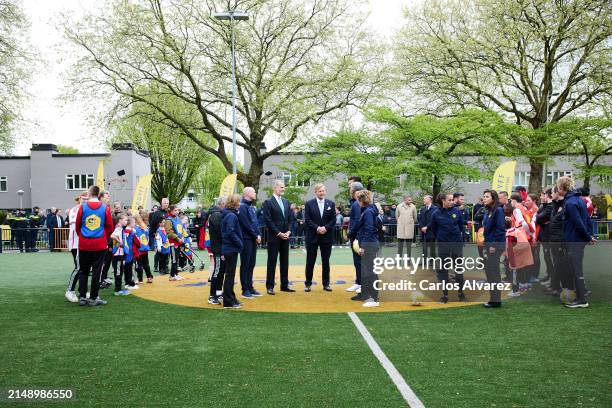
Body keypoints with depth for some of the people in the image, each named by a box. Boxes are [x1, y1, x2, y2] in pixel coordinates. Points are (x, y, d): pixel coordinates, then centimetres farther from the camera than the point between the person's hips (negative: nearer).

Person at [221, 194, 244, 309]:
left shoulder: (229, 215, 12)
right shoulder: (231, 216, -16)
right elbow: (231, 233, -23)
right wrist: (240, 244, -13)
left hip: (227, 249, 9)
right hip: (231, 249, -9)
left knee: (230, 274, 15)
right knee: (230, 275, -3)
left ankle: (231, 299, 24)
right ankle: (228, 302, 3)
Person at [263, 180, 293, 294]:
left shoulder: (286, 202, 14)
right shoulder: (268, 202, -5)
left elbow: (290, 219, 14)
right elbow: (268, 220, -11)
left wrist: (288, 232, -1)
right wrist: (278, 233, -14)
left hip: (285, 237, 6)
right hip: (274, 237, -6)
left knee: (285, 261, 9)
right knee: (272, 262, 0)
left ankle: (284, 285, 17)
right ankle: (270, 286, 5)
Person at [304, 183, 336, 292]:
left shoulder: (331, 204, 6)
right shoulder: (309, 204, 1)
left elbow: (333, 220, 3)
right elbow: (307, 220, -4)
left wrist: (325, 228, -12)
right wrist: (317, 228, -16)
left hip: (327, 236, 2)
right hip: (312, 236, -1)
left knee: (326, 261, 7)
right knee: (310, 261, 4)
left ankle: (326, 284, 15)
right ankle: (308, 283, 12)